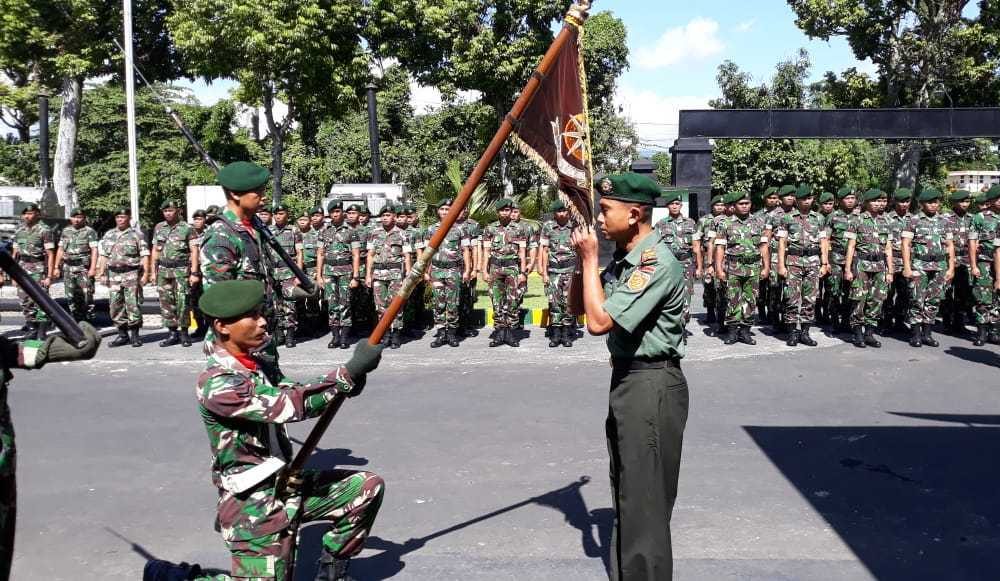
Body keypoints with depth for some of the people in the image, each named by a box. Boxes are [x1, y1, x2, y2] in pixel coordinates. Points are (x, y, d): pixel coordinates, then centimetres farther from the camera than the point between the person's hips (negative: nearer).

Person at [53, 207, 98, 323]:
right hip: (68, 268, 5)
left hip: (84, 268, -5)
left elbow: (94, 250, -8)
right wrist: (57, 267, 12)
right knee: (71, 296, 6)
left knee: (86, 296, -9)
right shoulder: (65, 231, 15)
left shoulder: (90, 232, -2)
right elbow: (60, 250, 17)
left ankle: (88, 320, -2)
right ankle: (76, 320, 14)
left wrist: (93, 268, -17)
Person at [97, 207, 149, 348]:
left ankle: (134, 335, 3)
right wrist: (101, 273, 9)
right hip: (113, 274, 4)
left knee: (133, 305, -5)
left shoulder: (136, 235, 1)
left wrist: (146, 273, -11)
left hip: (132, 274, -4)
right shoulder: (109, 235, 15)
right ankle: (122, 335, 13)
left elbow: (144, 256, -2)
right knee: (115, 305, 4)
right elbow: (104, 255, 16)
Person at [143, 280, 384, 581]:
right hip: (253, 503, -8)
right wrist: (348, 373, -30)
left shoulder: (261, 365, 5)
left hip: (287, 484, 8)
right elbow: (289, 405, -30)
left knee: (368, 487, 5)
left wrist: (346, 383, -17)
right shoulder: (216, 384, -22)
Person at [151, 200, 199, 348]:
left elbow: (194, 251, -5)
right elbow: (155, 250, 17)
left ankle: (184, 333, 6)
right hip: (163, 271, 5)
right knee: (166, 303, 5)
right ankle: (172, 334, 13)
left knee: (182, 302, -5)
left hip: (181, 270, -5)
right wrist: (154, 271, 12)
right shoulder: (158, 228, 12)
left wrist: (194, 273, -12)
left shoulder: (187, 228, -3)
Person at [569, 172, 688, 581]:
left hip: (652, 384, -10)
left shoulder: (656, 262, -21)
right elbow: (579, 307, 16)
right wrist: (583, 259, 2)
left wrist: (590, 259, -15)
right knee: (626, 492, 20)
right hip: (628, 378, 10)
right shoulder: (624, 259, 9)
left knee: (645, 498, -1)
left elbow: (599, 321, -26)